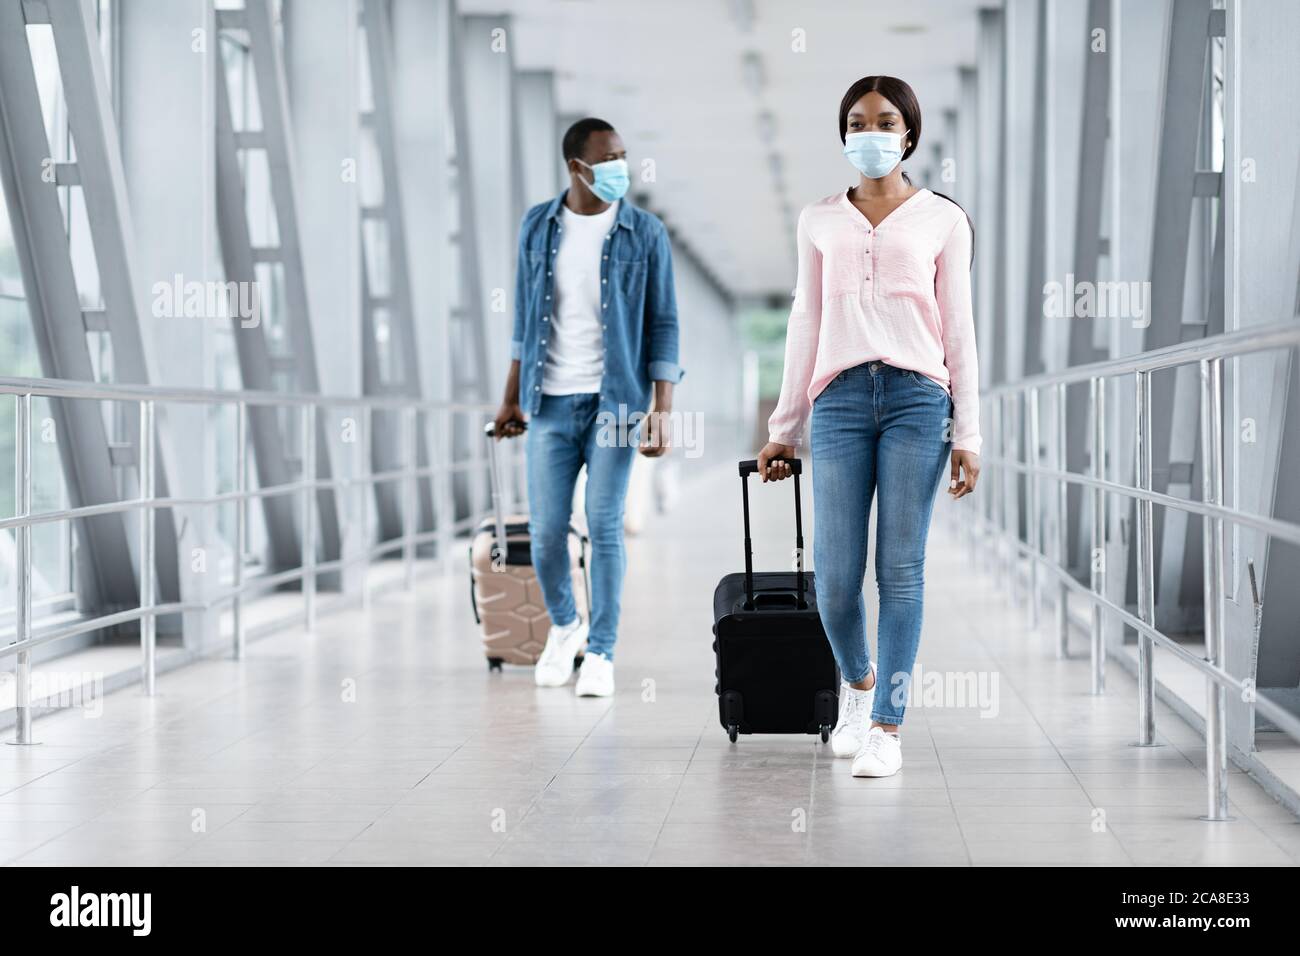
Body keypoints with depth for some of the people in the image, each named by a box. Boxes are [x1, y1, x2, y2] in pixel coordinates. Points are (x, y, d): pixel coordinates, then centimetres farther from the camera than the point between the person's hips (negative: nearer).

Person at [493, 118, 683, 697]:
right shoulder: (538, 227, 5)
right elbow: (525, 316, 12)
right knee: (546, 530, 3)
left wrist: (662, 410, -8)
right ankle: (563, 626, 29)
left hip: (614, 401, -2)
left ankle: (600, 653, 5)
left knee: (604, 526, -5)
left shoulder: (645, 233, -3)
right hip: (550, 403, 2)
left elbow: (662, 324, -2)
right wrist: (512, 397, 12)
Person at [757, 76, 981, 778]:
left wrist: (967, 435, 2)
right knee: (834, 575, -3)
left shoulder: (943, 220, 9)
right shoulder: (820, 220, 15)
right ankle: (857, 681, 25)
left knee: (901, 569, -3)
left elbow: (958, 330, 7)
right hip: (840, 397, 2)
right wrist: (785, 428, 14)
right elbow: (806, 324, 16)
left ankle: (885, 724, 4)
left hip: (917, 397, -1)